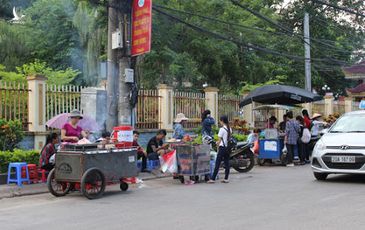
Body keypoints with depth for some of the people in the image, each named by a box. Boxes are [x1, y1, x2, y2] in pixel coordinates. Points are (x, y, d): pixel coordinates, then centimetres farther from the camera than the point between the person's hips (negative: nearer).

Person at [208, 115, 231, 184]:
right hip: (228, 147, 7)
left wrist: (218, 148, 3)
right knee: (227, 163, 9)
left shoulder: (222, 129, -12)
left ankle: (213, 179, -4)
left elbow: (219, 140, -10)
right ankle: (226, 178, 11)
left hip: (222, 147, -7)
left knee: (217, 163, -5)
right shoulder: (230, 129, 8)